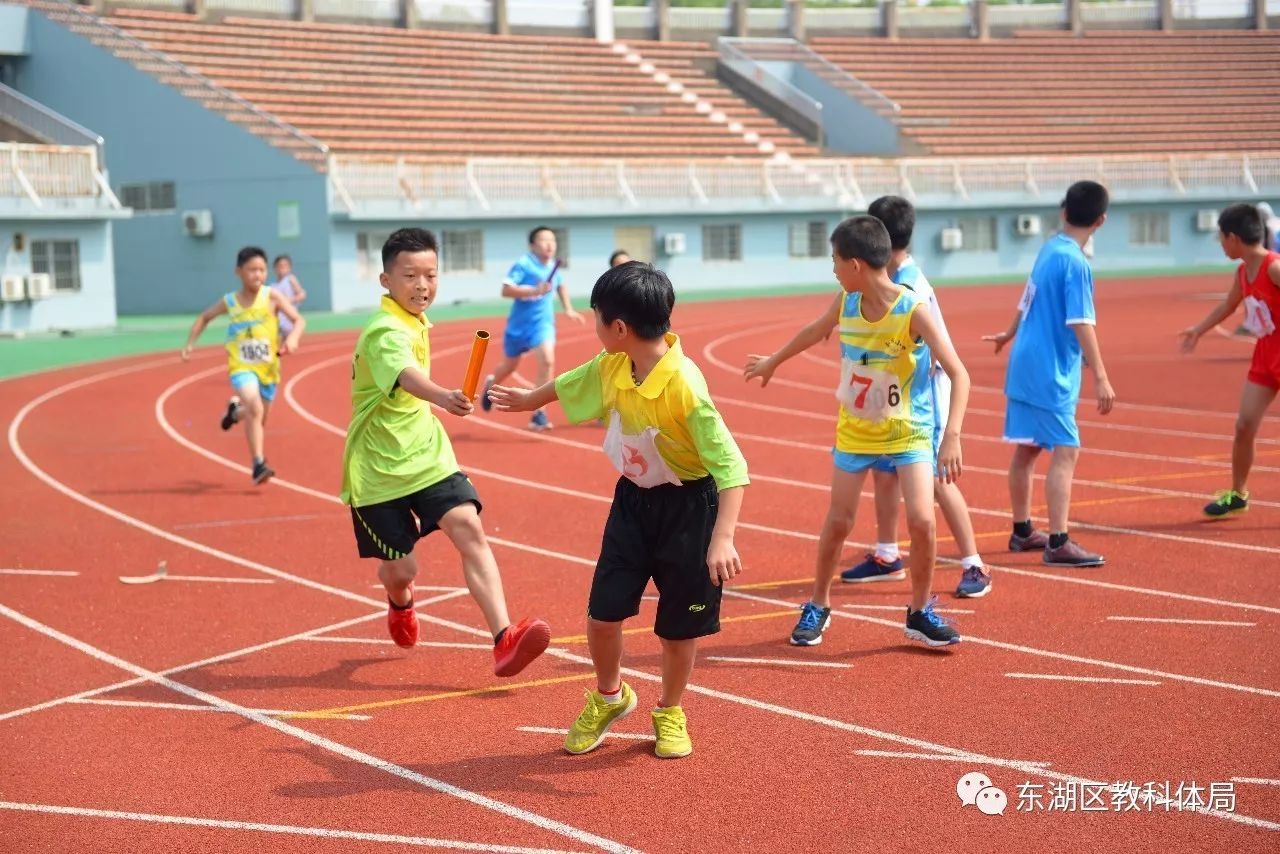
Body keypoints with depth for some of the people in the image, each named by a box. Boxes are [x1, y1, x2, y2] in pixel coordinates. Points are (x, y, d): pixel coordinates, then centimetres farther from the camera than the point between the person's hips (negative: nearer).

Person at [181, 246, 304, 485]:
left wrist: (292, 338, -33)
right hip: (242, 367, -2)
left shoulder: (271, 297, -9)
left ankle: (235, 411, 54)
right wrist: (190, 343, 6)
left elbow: (299, 320, -12)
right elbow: (204, 317, 14)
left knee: (259, 418, 18)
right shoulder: (229, 302, -4)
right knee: (255, 409, -27)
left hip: (268, 367, 2)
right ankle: (258, 464, -22)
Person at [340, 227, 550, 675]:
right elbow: (406, 376, -46)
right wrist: (443, 397, -64)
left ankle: (504, 639, -25)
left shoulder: (414, 322, 5)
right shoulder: (386, 332, -22)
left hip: (427, 457, 6)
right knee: (399, 571, 2)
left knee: (468, 527, -17)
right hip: (378, 470, -6)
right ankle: (400, 604, 42)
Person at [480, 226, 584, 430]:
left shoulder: (554, 267, 0)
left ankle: (538, 414, -14)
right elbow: (506, 290, -27)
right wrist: (534, 290, -36)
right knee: (510, 366, 16)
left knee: (547, 361, -21)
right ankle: (491, 383, 53)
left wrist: (568, 309, 15)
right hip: (519, 324, -3)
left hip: (542, 323, 3)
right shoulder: (523, 265, -18)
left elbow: (561, 285, 23)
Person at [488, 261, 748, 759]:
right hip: (633, 499, 6)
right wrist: (529, 400, 35)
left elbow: (730, 465, -31)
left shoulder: (685, 387, -29)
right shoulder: (611, 367, -7)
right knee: (602, 613, 4)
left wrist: (723, 538, -40)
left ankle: (670, 712, 32)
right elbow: (571, 383, 17)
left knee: (679, 625, 7)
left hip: (688, 507, -5)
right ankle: (608, 698, 32)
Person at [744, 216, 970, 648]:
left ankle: (920, 613, 5)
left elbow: (959, 374, -26)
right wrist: (773, 361, 31)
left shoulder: (912, 310, -23)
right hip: (854, 431, 4)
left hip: (909, 431, -4)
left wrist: (952, 436, -37)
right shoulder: (846, 302, -7)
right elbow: (815, 330, 17)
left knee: (921, 520, -14)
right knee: (838, 521, 6)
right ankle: (818, 605, 25)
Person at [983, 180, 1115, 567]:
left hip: (1025, 365, 9)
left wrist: (1009, 335, 40)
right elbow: (1081, 324, -22)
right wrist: (1101, 379, -22)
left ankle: (1022, 531, 26)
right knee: (1065, 452, -9)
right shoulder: (1075, 263, -17)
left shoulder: (1049, 249, 8)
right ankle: (1058, 544, -11)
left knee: (1027, 449, 16)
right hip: (1050, 374, -9)